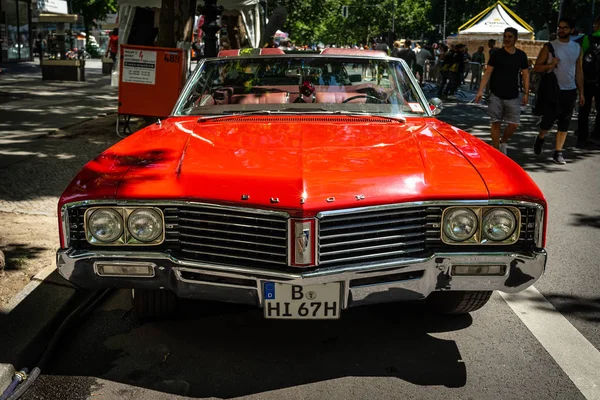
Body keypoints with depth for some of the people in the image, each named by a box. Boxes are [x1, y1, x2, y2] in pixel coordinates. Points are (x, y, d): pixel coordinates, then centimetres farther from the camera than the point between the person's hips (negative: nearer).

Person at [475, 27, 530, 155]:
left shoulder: (521, 55, 6)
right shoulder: (497, 54, -1)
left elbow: (525, 74, 12)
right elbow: (488, 73, -3)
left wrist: (526, 93, 5)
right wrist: (480, 91, -12)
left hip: (513, 96, 2)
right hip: (496, 95, -2)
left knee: (514, 124, -2)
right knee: (496, 123, -1)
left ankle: (503, 143, 25)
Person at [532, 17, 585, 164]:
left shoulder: (577, 48, 8)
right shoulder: (549, 47, -2)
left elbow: (579, 71, 12)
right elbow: (537, 67, -1)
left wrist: (581, 93, 10)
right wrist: (549, 65, -21)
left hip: (570, 91, 3)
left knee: (564, 125, 3)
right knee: (548, 120, -3)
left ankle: (558, 152, 10)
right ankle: (540, 138, 28)